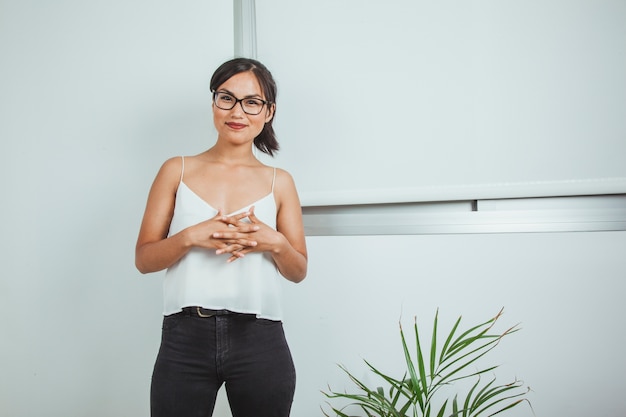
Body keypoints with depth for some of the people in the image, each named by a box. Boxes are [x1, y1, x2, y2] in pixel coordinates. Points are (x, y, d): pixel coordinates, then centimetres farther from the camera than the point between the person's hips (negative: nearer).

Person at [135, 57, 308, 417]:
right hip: (185, 338, 0)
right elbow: (144, 259, 4)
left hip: (260, 343, 1)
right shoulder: (178, 171, 6)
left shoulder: (279, 182, 8)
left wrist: (274, 243, -10)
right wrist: (190, 237, -14)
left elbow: (299, 272, 10)